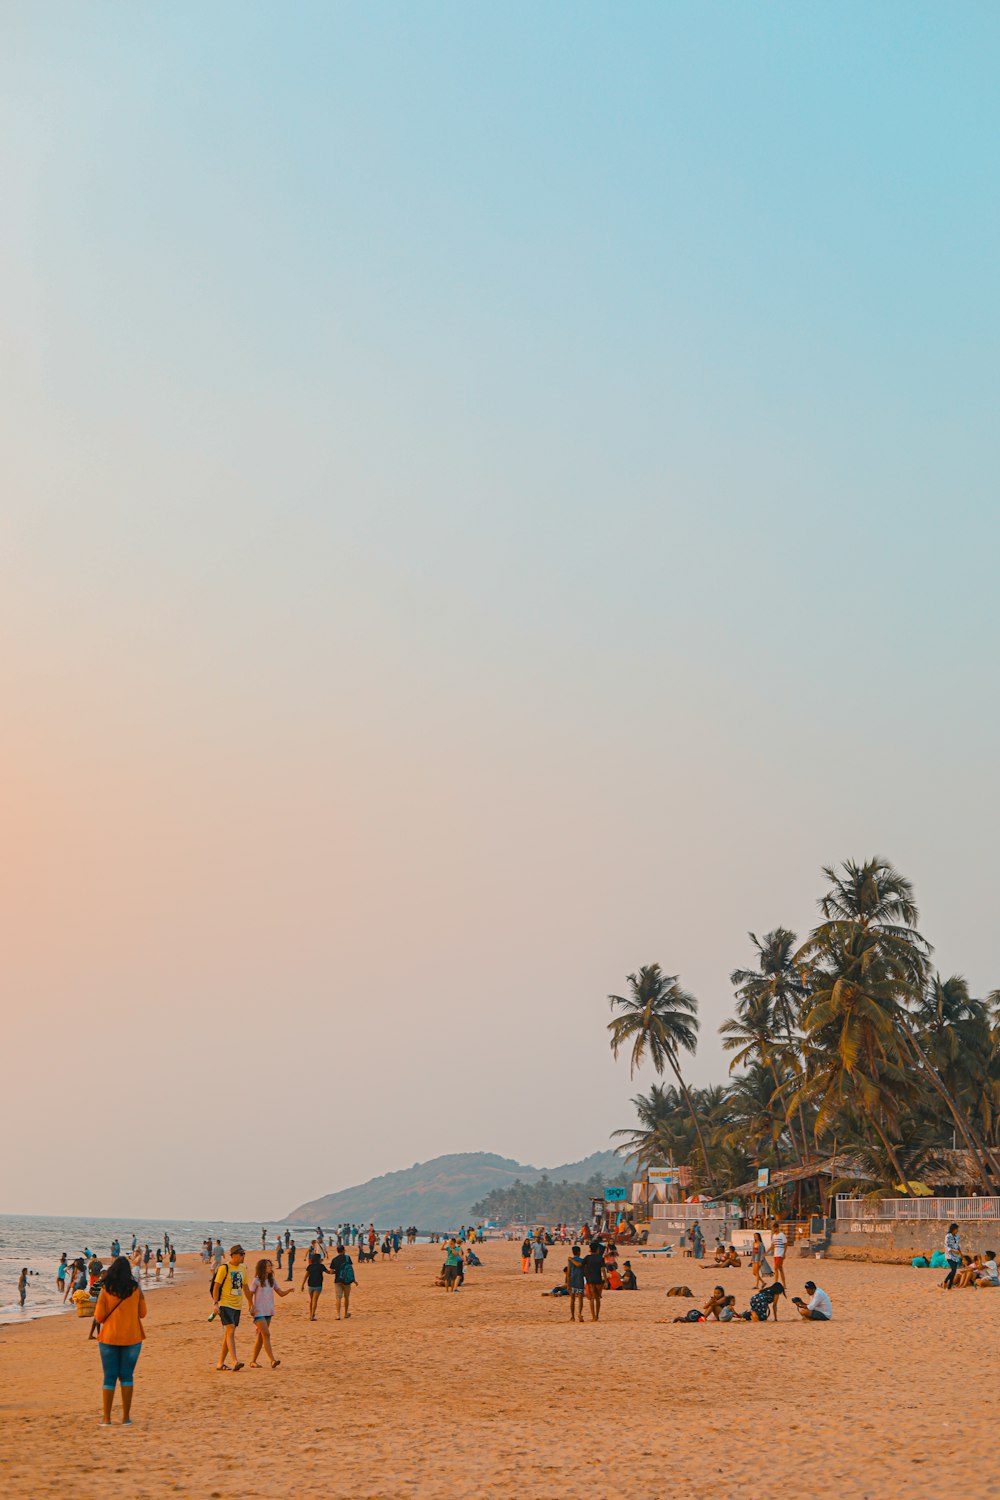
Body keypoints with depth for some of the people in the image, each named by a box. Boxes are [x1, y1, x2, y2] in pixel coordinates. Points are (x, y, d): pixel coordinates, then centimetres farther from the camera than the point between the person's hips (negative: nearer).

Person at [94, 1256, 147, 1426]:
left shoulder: (105, 1290, -6)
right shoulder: (135, 1289, -2)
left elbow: (99, 1317, -5)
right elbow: (142, 1313, 5)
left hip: (109, 1337, -1)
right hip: (131, 1337, 1)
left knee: (109, 1378, 7)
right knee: (127, 1376, 8)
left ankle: (106, 1418, 5)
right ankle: (126, 1417, 6)